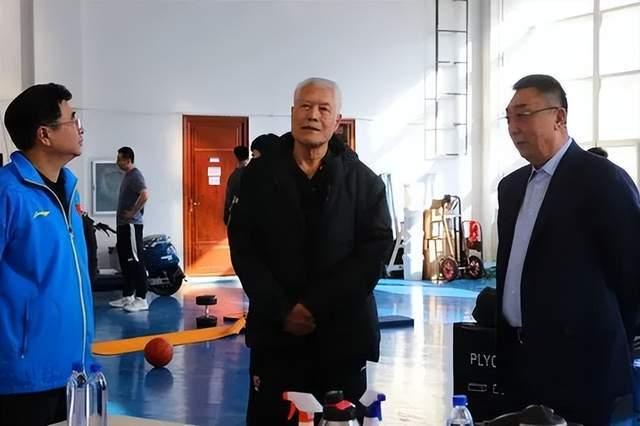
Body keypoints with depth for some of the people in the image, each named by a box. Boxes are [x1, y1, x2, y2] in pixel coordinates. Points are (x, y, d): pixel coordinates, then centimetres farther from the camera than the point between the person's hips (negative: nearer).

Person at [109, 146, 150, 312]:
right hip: (123, 225, 10)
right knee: (125, 263, 13)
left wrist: (133, 213, -20)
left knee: (136, 262, -9)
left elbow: (145, 195, -29)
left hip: (132, 225, -10)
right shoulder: (127, 175, 17)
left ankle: (141, 299, -7)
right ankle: (127, 297, 19)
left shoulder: (135, 175, -14)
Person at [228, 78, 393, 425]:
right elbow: (243, 250, 0)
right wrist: (281, 310, -11)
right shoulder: (259, 174, 4)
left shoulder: (364, 181, 3)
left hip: (342, 334, 0)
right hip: (275, 332, 0)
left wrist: (317, 305, -14)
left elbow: (375, 251, -5)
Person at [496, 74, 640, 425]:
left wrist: (602, 341, -2)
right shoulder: (511, 185, 12)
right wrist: (509, 338, 12)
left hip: (577, 363, -7)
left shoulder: (602, 179, -11)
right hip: (518, 359, 7)